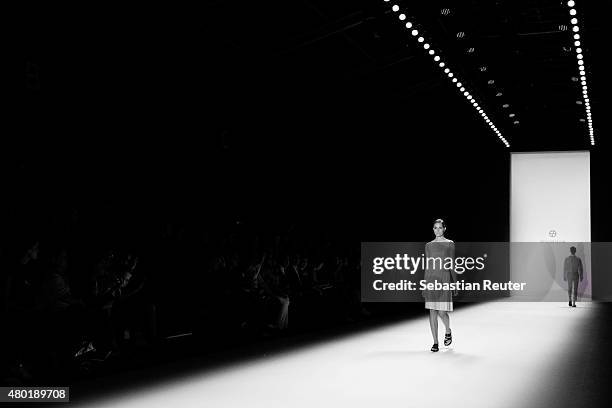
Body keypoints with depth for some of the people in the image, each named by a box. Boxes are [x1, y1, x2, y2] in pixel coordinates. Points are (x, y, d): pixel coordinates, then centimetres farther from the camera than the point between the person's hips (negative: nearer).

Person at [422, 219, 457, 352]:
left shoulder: (450, 244, 4)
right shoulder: (428, 245, 12)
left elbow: (452, 265, 4)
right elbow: (427, 266, 13)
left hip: (444, 278, -3)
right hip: (431, 279, 3)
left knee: (442, 312, -6)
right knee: (432, 311, 0)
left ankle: (448, 332, 25)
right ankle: (435, 342, 6)